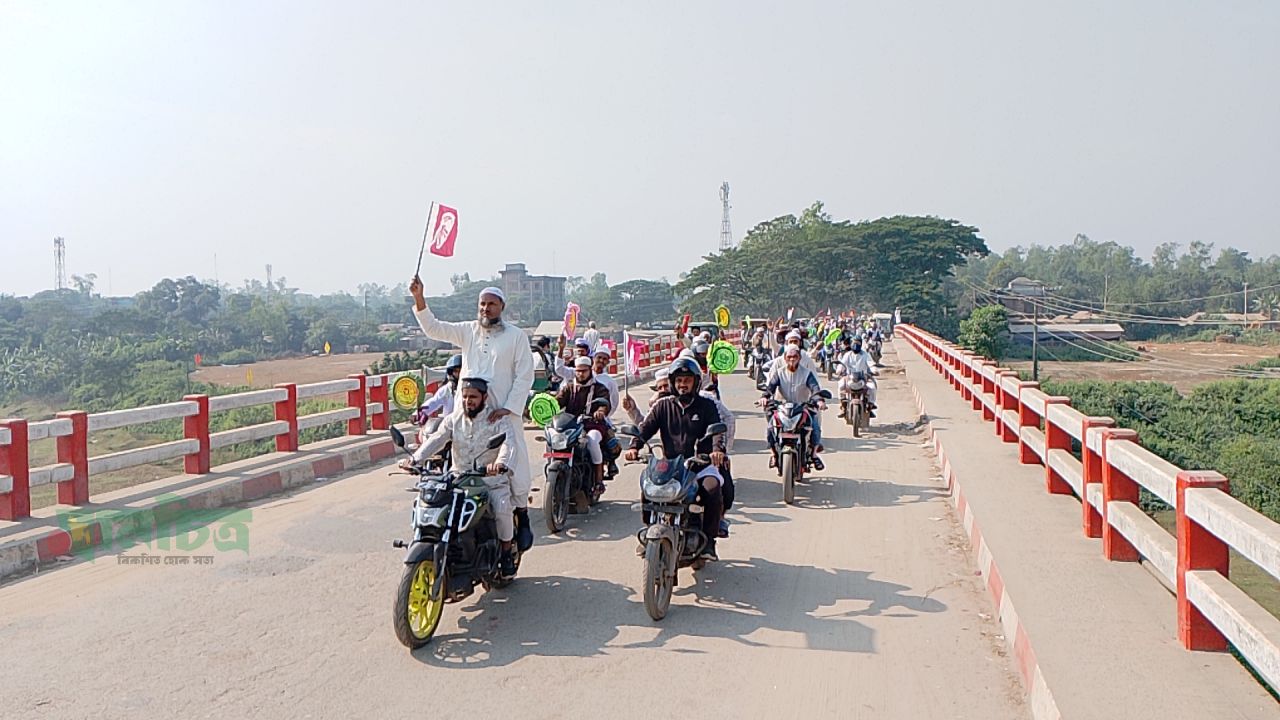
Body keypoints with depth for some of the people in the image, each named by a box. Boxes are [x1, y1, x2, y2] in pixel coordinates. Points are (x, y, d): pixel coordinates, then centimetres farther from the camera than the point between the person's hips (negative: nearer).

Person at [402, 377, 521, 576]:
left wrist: (500, 463, -45)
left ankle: (507, 552, -2)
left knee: (502, 509, -28)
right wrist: (415, 459, -24)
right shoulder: (454, 419, 8)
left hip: (493, 480, -3)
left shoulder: (498, 420, -4)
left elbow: (508, 443, -22)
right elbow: (435, 440, -5)